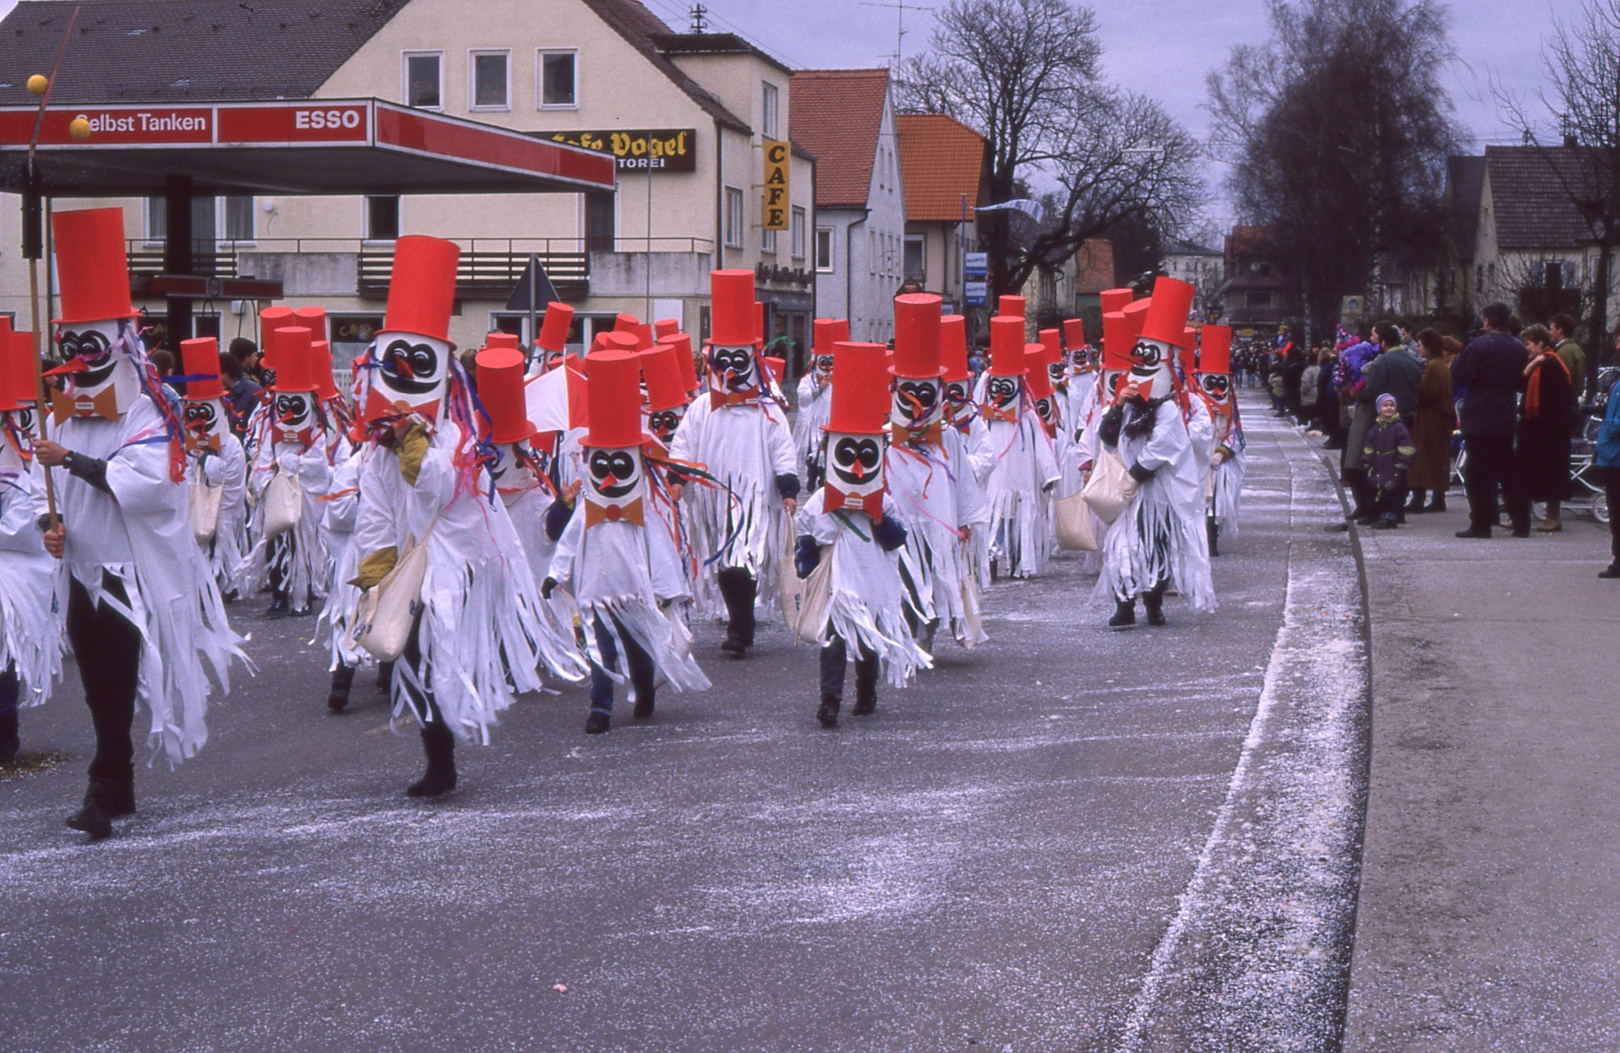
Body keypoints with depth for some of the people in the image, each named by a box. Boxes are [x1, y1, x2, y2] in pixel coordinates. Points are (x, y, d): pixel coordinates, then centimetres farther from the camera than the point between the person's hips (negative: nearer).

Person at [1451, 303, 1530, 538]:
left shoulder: (1478, 345, -14)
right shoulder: (1519, 349, 6)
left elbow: (1459, 377, -12)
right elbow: (1522, 383, 13)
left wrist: (1456, 361, 4)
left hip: (1478, 419, -6)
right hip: (1505, 419, 6)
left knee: (1478, 474, 0)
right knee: (1508, 472, 12)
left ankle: (1481, 524, 0)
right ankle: (1521, 523, 12)